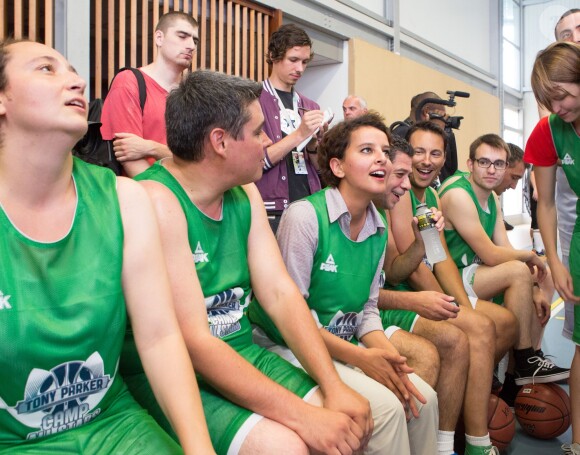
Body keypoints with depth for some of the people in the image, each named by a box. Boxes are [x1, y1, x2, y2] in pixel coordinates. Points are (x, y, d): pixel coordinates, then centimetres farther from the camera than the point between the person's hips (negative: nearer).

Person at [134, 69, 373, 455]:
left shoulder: (246, 195, 4)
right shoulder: (157, 201, -20)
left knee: (355, 420, -4)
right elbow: (193, 341, -24)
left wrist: (334, 387, -11)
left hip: (243, 354, 7)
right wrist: (302, 415, -24)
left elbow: (281, 294, 0)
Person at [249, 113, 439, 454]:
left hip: (345, 346, 7)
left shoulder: (378, 227, 5)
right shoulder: (305, 215, -19)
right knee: (386, 406, -21)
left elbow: (368, 307, 8)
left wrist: (386, 353, -12)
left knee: (425, 398, -6)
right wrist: (361, 357, -20)